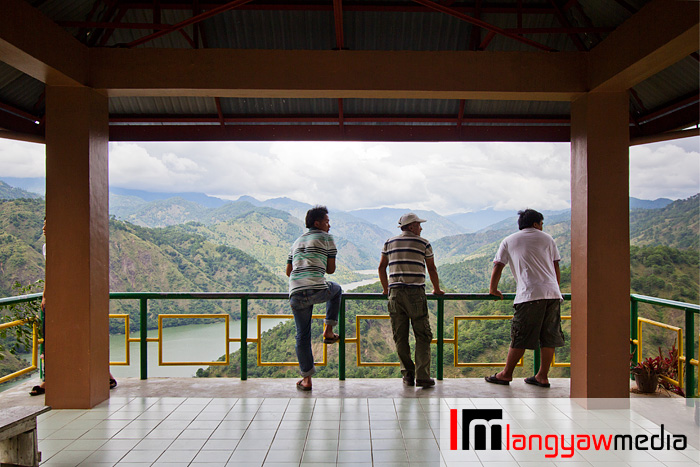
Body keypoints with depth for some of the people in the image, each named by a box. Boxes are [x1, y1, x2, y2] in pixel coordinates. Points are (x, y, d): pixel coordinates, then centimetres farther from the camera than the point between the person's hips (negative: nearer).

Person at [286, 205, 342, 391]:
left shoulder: (297, 242, 26)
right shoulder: (326, 238, 8)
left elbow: (288, 271, 30)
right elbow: (331, 269, 8)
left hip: (295, 293, 5)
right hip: (317, 290, -4)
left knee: (302, 335, 13)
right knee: (336, 289, 30)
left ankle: (306, 379, 14)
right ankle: (328, 331, 22)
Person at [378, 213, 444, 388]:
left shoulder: (389, 243, 15)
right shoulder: (423, 243, 6)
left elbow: (382, 267, 18)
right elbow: (431, 269, 11)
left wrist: (386, 288, 29)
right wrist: (437, 289, 25)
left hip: (395, 293, 3)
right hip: (416, 293, -3)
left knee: (400, 337, 7)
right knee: (422, 336, 2)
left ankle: (408, 374, 9)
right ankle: (422, 376, -4)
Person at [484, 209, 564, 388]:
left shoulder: (509, 241, 14)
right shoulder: (547, 239, 19)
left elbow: (497, 268, 12)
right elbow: (556, 270, 19)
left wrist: (493, 289, 24)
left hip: (529, 294, -3)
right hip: (552, 293, 3)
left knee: (520, 337, 1)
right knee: (549, 337, 8)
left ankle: (506, 374, 8)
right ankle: (542, 377, 12)